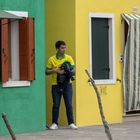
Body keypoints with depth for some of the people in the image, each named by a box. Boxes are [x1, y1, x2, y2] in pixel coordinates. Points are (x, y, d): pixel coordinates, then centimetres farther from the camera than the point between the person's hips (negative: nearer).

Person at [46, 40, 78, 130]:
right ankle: (55, 123, 10)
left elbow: (74, 71, 4)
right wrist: (55, 70, -13)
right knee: (56, 105, 2)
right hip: (56, 85, 0)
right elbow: (47, 72, 5)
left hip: (67, 84, 1)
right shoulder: (51, 59, 3)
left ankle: (71, 123, 5)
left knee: (69, 104, -1)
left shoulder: (69, 58, 5)